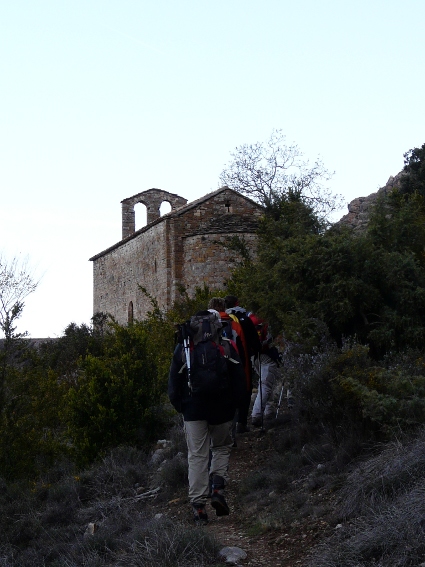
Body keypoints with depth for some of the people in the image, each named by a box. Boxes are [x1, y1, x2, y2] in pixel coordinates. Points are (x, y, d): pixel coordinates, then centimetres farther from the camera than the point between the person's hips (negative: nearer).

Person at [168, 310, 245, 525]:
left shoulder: (182, 350, 1)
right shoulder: (227, 349, 1)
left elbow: (173, 386, 2)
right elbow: (239, 382, 2)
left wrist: (181, 407, 12)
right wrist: (232, 404, 13)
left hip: (193, 410, 0)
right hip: (222, 410, 0)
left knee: (197, 456, 3)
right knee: (221, 447, 20)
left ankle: (198, 504, -2)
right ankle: (218, 487, 0)